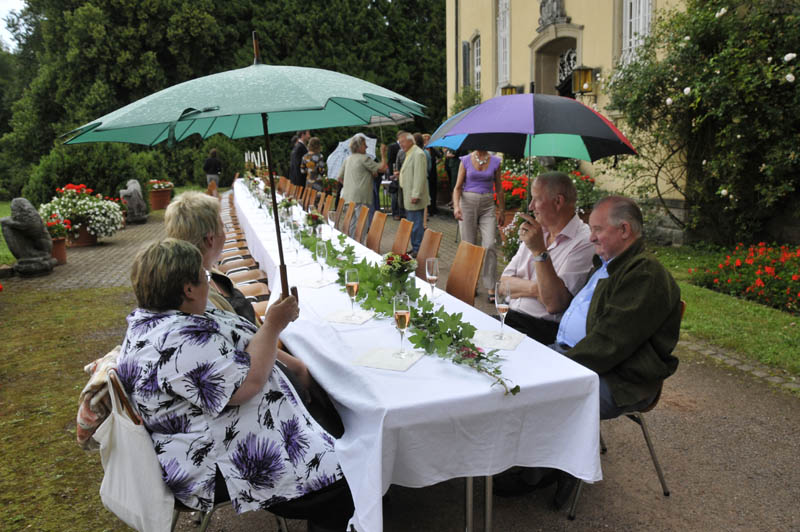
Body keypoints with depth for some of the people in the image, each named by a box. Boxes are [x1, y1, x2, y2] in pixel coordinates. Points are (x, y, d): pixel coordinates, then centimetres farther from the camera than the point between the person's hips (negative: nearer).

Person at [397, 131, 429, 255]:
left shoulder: (418, 154, -15)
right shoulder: (408, 154, 18)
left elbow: (420, 176, -21)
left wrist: (415, 195, -23)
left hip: (414, 198, -11)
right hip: (408, 197, 11)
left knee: (416, 223, -7)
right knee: (411, 223, 14)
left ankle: (417, 250, 0)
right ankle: (415, 248, 22)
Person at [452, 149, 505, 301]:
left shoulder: (495, 161, 6)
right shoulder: (466, 160, 3)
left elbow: (499, 189, 12)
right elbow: (458, 187, 1)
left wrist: (502, 210, 13)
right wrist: (456, 206, -15)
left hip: (488, 205, 0)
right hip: (468, 204, 0)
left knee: (489, 246, -11)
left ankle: (491, 287, -5)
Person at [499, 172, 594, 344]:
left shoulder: (584, 243, -9)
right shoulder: (536, 232, 16)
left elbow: (554, 304, -17)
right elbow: (504, 283, 11)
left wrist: (540, 251, -21)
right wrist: (534, 288, -9)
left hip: (543, 329, -7)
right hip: (509, 317, 7)